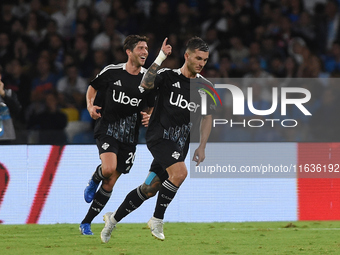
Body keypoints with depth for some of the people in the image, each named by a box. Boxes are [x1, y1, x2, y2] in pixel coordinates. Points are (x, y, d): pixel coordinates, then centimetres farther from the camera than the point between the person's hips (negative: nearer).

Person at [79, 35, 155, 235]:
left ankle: (86, 223, 15)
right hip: (107, 127, -3)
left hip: (130, 133, 3)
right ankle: (94, 180, 10)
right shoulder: (111, 72, -4)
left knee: (110, 183, 3)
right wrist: (90, 106, -5)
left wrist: (148, 117, -8)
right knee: (108, 169, -28)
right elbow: (93, 87, 13)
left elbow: (150, 106, 14)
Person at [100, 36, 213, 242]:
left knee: (150, 189, 7)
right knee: (180, 172, -28)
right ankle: (157, 220, -14)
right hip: (159, 136, -5)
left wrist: (202, 147, 8)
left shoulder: (205, 86, 7)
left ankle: (113, 219, 26)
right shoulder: (169, 76, -5)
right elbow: (146, 84, -24)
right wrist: (160, 59, -34)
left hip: (180, 145, 5)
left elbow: (207, 117, 16)